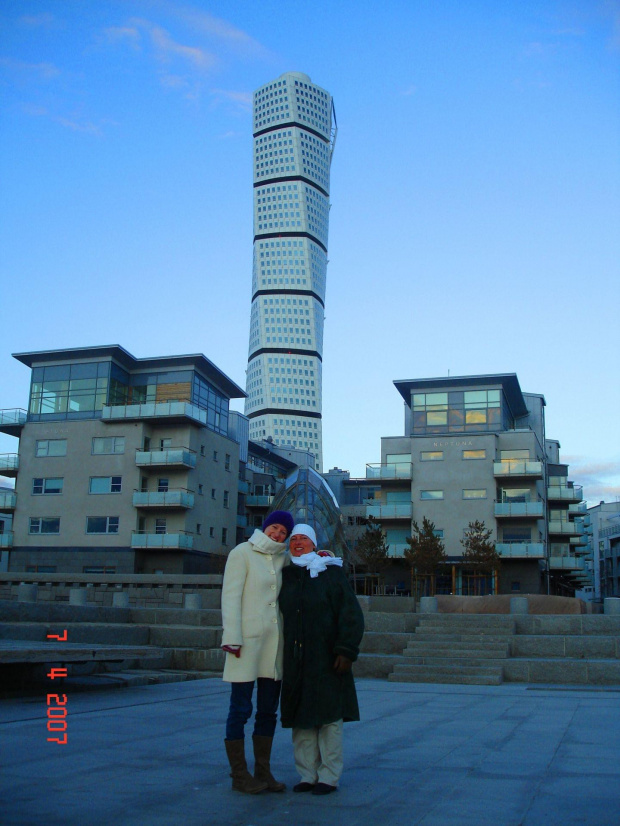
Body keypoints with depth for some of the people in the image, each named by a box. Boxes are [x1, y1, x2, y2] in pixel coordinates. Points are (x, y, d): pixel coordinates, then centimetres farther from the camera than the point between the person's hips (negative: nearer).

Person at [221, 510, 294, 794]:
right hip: (247, 641, -6)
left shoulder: (282, 559, 14)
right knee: (240, 709, -1)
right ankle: (239, 775, 8)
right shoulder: (242, 553, -2)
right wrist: (232, 638, -16)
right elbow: (230, 597, -8)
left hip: (274, 642, 6)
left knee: (268, 711, 9)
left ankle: (263, 772, 18)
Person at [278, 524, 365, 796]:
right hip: (295, 661, 4)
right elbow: (278, 615, 21)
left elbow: (351, 615, -6)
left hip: (326, 660, -4)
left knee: (328, 717, 0)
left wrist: (346, 650, -14)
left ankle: (329, 777, 9)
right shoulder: (285, 576, 10)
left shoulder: (331, 573, -2)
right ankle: (307, 775, 17)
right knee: (300, 718, 7)